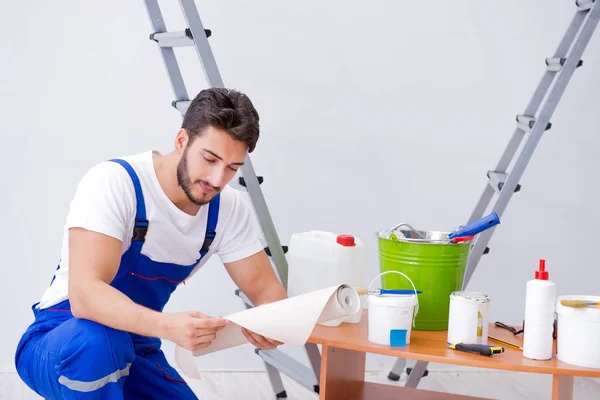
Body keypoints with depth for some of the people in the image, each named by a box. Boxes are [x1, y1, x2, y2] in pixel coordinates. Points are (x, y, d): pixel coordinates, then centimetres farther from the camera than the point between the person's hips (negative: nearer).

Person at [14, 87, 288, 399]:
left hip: (136, 352, 6)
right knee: (100, 341, -39)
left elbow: (264, 288, -1)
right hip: (61, 343, -6)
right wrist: (168, 326, -51)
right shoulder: (114, 182, -24)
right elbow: (85, 295, -34)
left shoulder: (230, 208, -6)